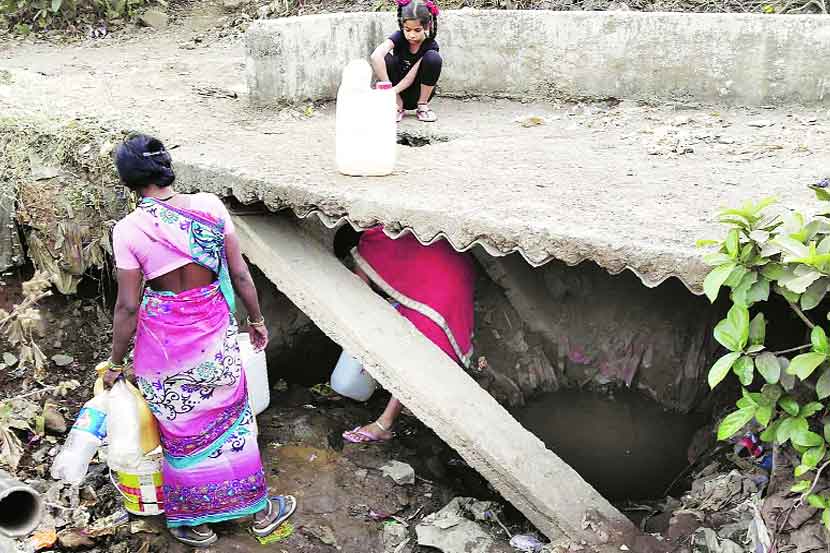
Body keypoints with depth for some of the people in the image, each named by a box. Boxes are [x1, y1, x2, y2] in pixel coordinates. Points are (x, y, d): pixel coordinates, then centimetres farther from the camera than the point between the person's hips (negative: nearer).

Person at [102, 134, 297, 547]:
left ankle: (195, 522, 32)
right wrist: (256, 320, 10)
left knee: (181, 428, 16)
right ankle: (260, 510, 31)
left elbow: (127, 306, -10)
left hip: (163, 339, -1)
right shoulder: (210, 206, -11)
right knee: (230, 419, 18)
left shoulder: (128, 230, -14)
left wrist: (116, 362, 4)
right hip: (214, 331, 1)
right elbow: (239, 273, -6)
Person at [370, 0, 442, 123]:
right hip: (398, 95, 0)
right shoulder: (399, 37, -16)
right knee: (386, 59, -26)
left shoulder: (431, 45, -15)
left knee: (433, 58, -25)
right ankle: (398, 108, -13)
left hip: (417, 94, 0)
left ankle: (422, 106, -11)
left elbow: (412, 76, -24)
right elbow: (376, 56, -36)